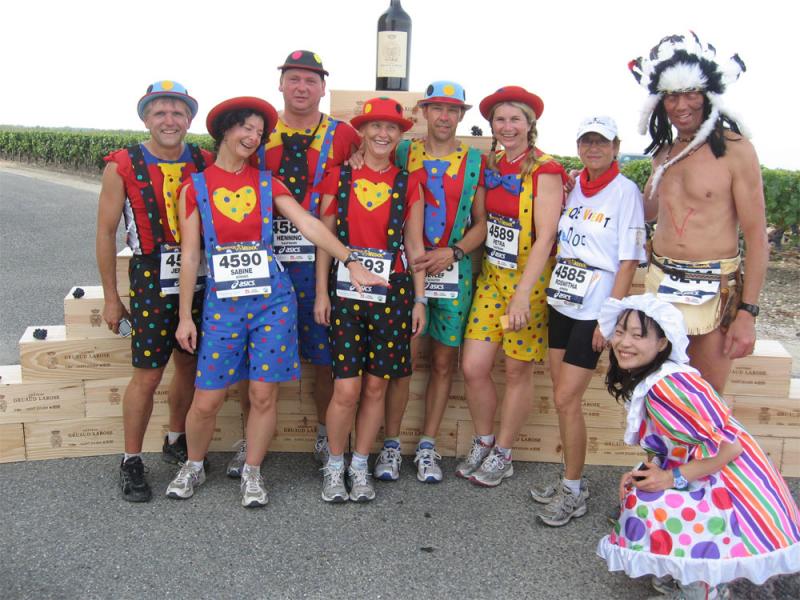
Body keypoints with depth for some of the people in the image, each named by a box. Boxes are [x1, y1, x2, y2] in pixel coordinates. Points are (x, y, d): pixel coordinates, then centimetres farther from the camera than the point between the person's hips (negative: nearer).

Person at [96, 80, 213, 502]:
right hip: (152, 281, -3)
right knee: (148, 375, -2)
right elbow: (106, 233, -1)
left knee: (190, 366, 13)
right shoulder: (123, 166, -6)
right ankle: (131, 462, 15)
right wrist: (111, 298, 0)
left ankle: (176, 442, 35)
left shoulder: (205, 164, 2)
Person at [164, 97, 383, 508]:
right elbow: (190, 256, 2)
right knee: (207, 399, 1)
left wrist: (350, 261, -16)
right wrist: (185, 316, 1)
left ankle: (252, 473, 22)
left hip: (272, 299, 1)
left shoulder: (267, 184, 7)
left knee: (264, 394, 2)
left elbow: (308, 224, -5)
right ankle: (193, 467, 28)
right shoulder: (196, 187, 3)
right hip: (223, 301, -1)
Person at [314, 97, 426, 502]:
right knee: (346, 389, -5)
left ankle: (360, 467, 22)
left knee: (376, 387, 6)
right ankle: (334, 466, 16)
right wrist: (321, 293, -1)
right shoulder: (339, 178, 5)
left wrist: (419, 299, 4)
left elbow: (415, 246, 8)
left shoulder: (407, 184, 7)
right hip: (345, 290, -1)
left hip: (392, 293, 1)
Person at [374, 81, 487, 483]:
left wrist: (452, 252, -10)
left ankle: (427, 446, 20)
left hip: (454, 271, 1)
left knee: (444, 361, 7)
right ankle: (391, 444, 13)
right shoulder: (402, 153, 6)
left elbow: (481, 223, 6)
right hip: (406, 267, -1)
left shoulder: (475, 161, 7)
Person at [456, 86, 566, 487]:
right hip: (491, 275, 5)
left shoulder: (545, 171, -12)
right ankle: (483, 442, 24)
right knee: (473, 367, 0)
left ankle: (502, 455, 23)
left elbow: (545, 237, -19)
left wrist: (522, 295, -25)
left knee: (518, 369, 6)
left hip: (530, 278, -5)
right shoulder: (490, 165, 6)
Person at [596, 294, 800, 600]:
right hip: (706, 484, 10)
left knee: (645, 506, -20)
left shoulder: (671, 385, -25)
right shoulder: (640, 382, 4)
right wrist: (644, 473, -4)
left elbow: (730, 445, -25)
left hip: (734, 491, -10)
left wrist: (673, 478, -18)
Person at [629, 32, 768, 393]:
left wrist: (747, 313, -12)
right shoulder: (664, 153, 11)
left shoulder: (734, 150, -8)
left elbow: (757, 237, -9)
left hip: (714, 291, -5)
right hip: (661, 284, 5)